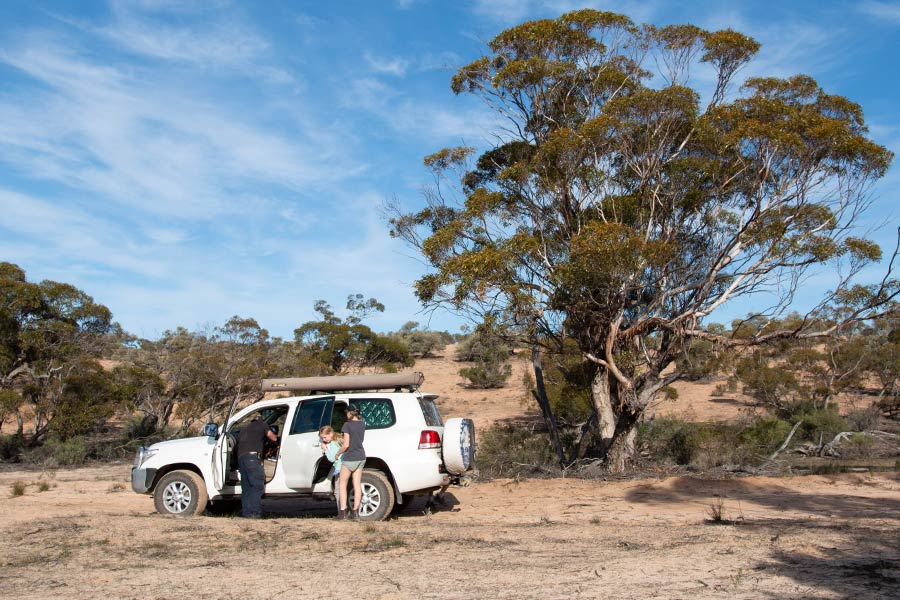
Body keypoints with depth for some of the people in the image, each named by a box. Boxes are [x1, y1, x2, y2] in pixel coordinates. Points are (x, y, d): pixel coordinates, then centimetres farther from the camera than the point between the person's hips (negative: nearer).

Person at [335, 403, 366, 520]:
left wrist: (338, 453, -2)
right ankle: (355, 512, 6)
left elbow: (346, 444, -17)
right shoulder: (362, 424, 5)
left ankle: (342, 511, 3)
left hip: (349, 458, -6)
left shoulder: (347, 425, -14)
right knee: (357, 485, 7)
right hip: (360, 457, 6)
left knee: (342, 484, 7)